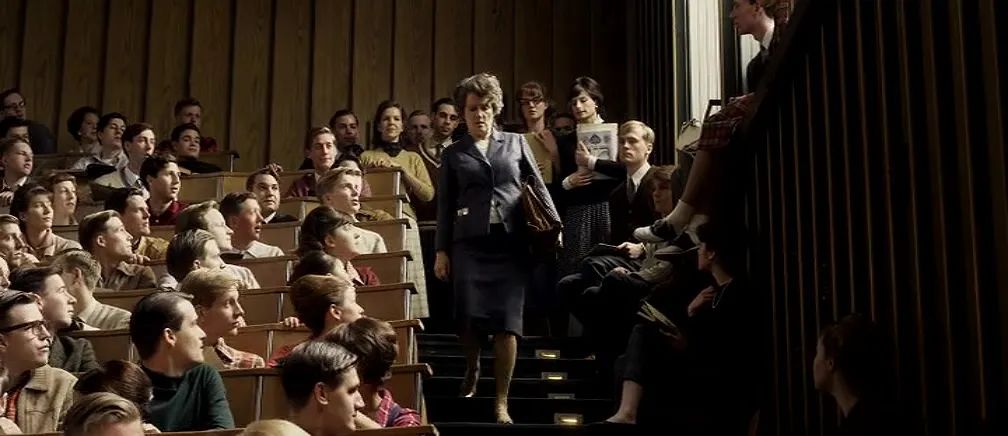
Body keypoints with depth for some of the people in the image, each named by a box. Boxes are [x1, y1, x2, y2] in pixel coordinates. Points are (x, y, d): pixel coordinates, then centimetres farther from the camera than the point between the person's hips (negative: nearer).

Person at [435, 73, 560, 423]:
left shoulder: (516, 143, 12)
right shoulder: (453, 154, 12)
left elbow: (538, 187, 12)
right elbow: (445, 206, 11)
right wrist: (441, 250, 5)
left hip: (511, 243, 0)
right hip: (469, 243, 0)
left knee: (507, 321, -5)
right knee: (470, 315, -9)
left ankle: (501, 401, 2)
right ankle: (471, 372, 23)